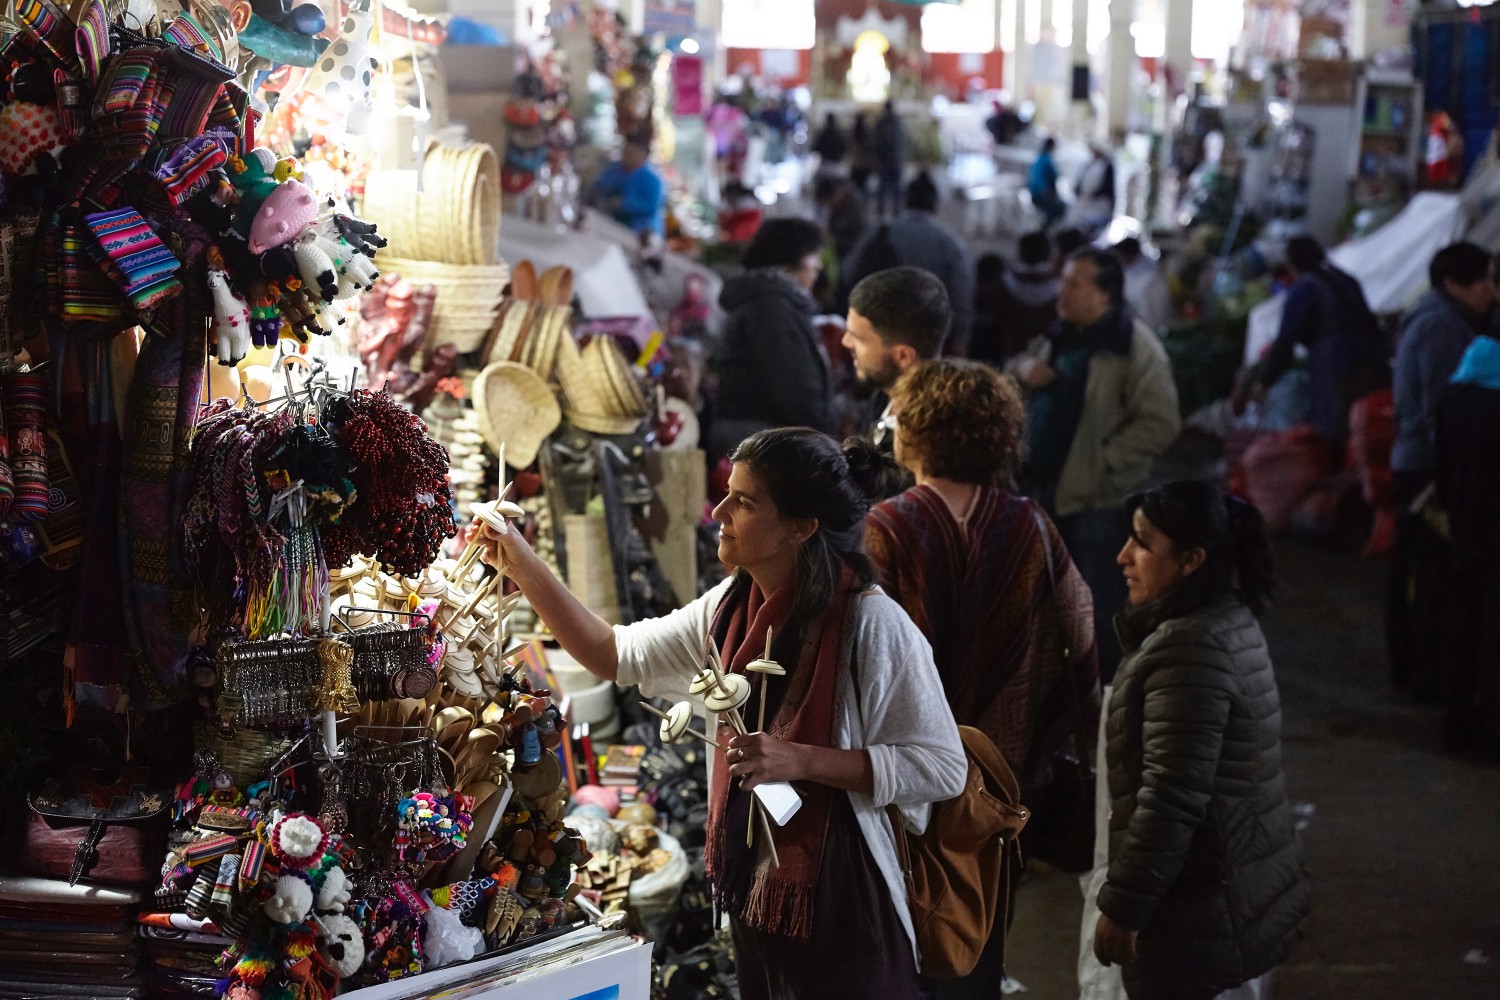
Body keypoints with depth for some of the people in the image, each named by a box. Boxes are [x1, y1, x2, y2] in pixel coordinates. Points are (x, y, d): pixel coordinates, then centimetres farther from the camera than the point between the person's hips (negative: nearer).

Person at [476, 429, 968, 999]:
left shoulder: (869, 622, -19)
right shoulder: (731, 609, 3)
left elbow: (944, 768, -19)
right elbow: (614, 655, 11)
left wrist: (802, 760, -26)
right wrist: (521, 565, 3)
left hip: (841, 900, -7)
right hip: (753, 891, 7)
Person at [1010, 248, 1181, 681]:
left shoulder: (1134, 346, -16)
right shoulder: (1061, 336, 10)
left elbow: (1160, 424, -21)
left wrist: (1102, 461, -20)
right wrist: (1023, 368, 2)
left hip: (1100, 501, -8)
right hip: (1048, 491, 8)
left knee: (1101, 612, -2)